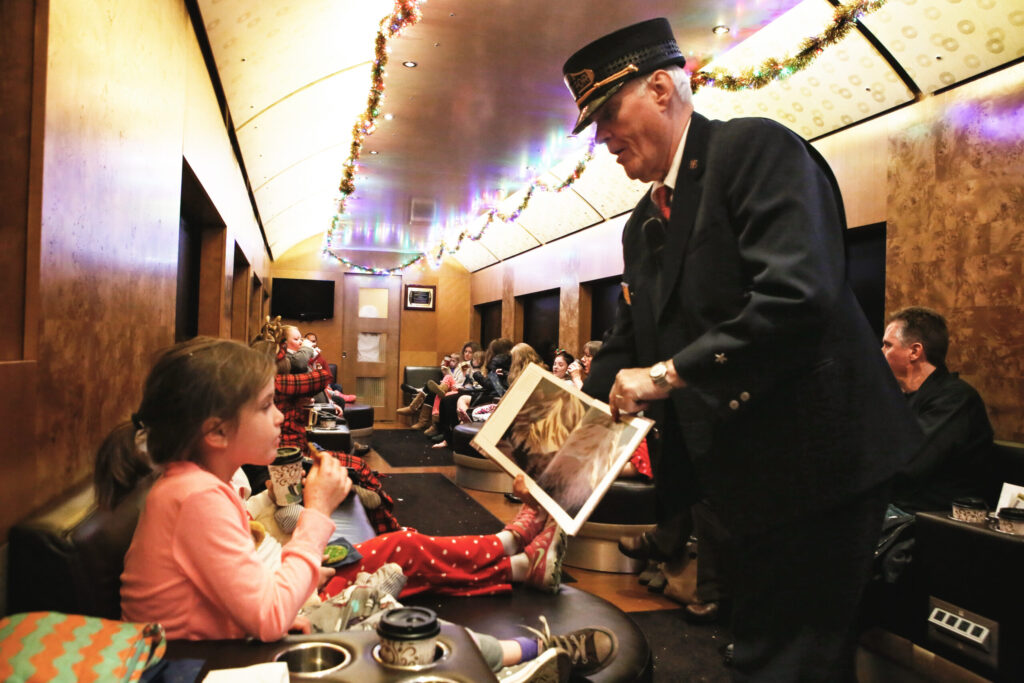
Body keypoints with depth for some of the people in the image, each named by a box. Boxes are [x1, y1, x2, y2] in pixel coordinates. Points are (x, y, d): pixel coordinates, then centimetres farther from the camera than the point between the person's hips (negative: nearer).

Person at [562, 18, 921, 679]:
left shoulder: (757, 148, -11)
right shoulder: (643, 226, 13)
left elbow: (796, 297, -26)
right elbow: (626, 352, 14)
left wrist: (669, 373, -18)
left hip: (815, 458, -8)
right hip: (744, 473, 8)